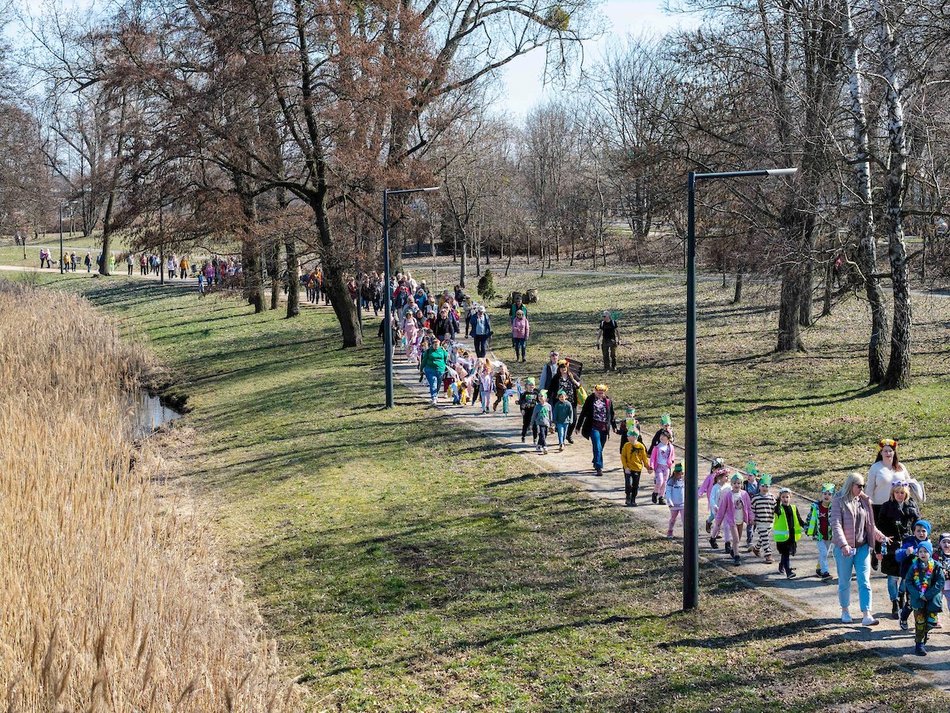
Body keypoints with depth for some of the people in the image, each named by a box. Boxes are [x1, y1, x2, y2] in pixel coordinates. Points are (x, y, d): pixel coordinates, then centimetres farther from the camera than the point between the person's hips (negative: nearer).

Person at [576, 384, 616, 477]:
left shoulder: (608, 401, 5)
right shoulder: (590, 400, -4)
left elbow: (611, 415, 16)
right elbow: (583, 413, 0)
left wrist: (614, 426, 17)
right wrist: (579, 426, 1)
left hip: (604, 428, 3)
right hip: (594, 427, -3)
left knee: (600, 448, 12)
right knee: (597, 448, -12)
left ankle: (596, 463, 34)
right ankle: (599, 468, -12)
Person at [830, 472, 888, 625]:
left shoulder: (864, 501, 7)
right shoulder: (839, 501, -8)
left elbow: (869, 525, 17)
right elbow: (836, 524, -16)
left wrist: (881, 537, 5)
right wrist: (843, 545, -27)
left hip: (862, 547, 3)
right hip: (844, 548, -3)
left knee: (864, 582, -4)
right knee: (844, 582, 10)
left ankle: (867, 615, -8)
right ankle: (845, 611, 27)